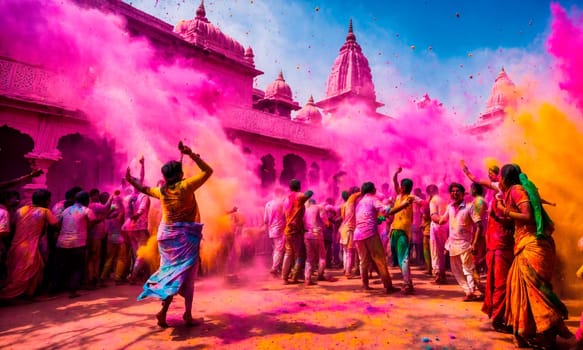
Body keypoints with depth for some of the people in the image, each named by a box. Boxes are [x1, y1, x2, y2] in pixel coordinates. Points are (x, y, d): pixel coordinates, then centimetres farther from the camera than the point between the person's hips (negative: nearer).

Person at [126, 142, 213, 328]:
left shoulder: (162, 191, 3)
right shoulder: (185, 186, -12)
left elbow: (145, 189, 23)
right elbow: (208, 171, -11)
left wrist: (131, 180, 37)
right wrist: (191, 154, -11)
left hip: (166, 235, 5)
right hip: (185, 235, -5)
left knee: (170, 271, 15)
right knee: (185, 273, 4)